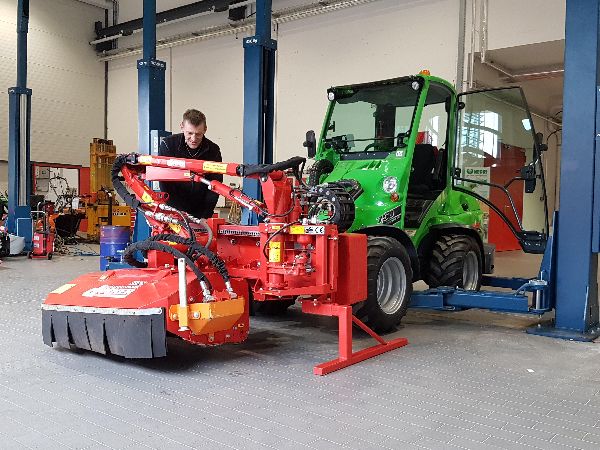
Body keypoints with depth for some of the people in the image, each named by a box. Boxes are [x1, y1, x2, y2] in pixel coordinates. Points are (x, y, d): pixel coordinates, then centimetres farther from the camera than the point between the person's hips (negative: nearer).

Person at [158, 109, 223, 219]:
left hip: (201, 213, 1)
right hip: (174, 212, -1)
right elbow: (165, 185, -11)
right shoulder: (168, 145, -8)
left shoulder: (213, 150, -4)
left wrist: (205, 216, -14)